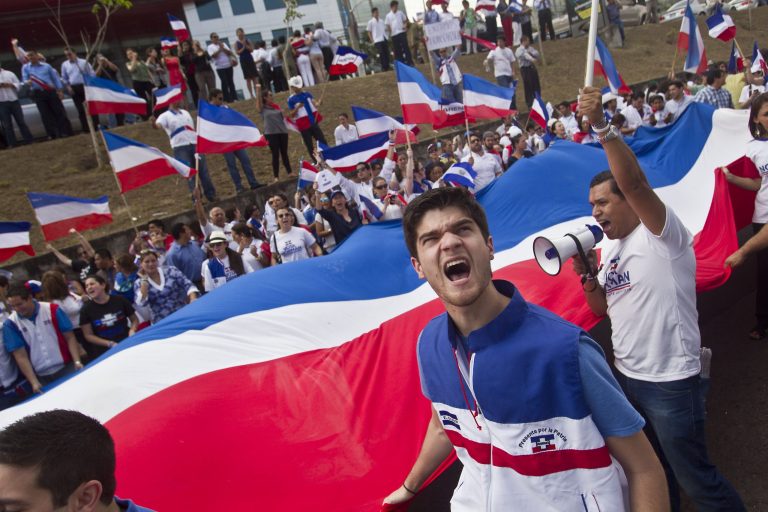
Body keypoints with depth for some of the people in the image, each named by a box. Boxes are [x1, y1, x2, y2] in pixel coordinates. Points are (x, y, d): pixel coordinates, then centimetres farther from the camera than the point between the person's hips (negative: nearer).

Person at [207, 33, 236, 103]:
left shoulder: (223, 44, 12)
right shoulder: (210, 47, 1)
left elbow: (229, 52, 4)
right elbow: (214, 56, -13)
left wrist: (223, 48, -9)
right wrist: (219, 49, -11)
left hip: (228, 66, 3)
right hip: (220, 67, -3)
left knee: (231, 82, 6)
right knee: (224, 83, -6)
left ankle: (234, 97, 13)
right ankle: (227, 99, -1)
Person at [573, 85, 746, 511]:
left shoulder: (663, 235, -16)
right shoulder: (611, 248, 8)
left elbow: (633, 180, -33)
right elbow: (602, 307, 13)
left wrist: (602, 127, -38)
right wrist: (586, 275, -4)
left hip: (670, 382, -8)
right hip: (627, 376, 8)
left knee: (696, 477, 7)